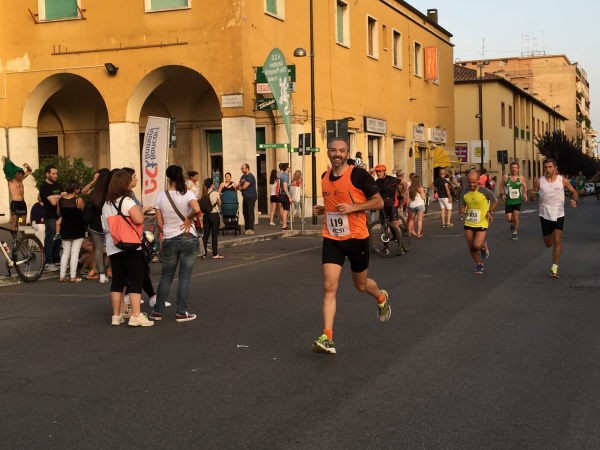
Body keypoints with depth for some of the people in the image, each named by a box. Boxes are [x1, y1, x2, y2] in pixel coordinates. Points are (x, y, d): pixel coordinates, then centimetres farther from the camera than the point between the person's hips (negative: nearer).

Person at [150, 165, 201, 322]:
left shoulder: (161, 196, -1)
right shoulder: (187, 194, -9)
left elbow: (160, 223, 0)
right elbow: (197, 209, -28)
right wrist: (189, 218, -9)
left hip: (169, 240, 2)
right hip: (188, 238, -2)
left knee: (166, 276, 14)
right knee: (185, 276, 5)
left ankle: (158, 311, 18)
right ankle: (181, 313, 7)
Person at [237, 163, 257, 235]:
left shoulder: (250, 176, -13)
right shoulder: (243, 176, 17)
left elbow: (244, 186, -18)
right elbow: (238, 186, 15)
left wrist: (240, 187, 4)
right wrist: (239, 187, -9)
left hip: (251, 197, -9)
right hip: (245, 197, 9)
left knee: (250, 213, -8)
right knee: (245, 213, 9)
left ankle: (251, 229, -6)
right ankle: (246, 228, 16)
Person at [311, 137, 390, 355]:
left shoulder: (359, 175, -11)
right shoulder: (325, 177, 7)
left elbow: (379, 202, -8)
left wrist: (353, 207, -20)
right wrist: (322, 209, 4)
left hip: (356, 238, -3)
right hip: (332, 239, 3)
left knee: (361, 285, 15)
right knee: (329, 287, -10)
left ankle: (381, 298, 51)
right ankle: (327, 338, -12)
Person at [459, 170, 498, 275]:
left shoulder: (485, 192, -14)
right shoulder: (464, 193, -2)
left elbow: (495, 201, 2)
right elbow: (461, 206, 9)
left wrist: (489, 211, -10)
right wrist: (462, 210, -14)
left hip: (482, 224, -4)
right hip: (468, 224, 4)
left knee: (477, 245, -16)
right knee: (471, 248, 8)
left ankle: (484, 246, 21)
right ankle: (479, 265, 32)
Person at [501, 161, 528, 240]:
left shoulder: (521, 178, -3)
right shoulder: (505, 177, -4)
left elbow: (525, 187, 8)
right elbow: (502, 187, 6)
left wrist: (524, 194, -9)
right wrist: (503, 194, -10)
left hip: (517, 201, -1)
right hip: (508, 201, 1)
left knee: (515, 217, -6)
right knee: (508, 219, 0)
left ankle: (515, 233, 16)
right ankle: (513, 224, 38)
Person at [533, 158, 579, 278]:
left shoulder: (562, 180, -4)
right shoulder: (539, 182, -3)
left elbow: (574, 191, 7)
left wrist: (574, 200, -12)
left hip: (558, 215, -2)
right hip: (545, 215, 2)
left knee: (557, 241, -14)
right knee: (548, 243, 11)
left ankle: (554, 268, -10)